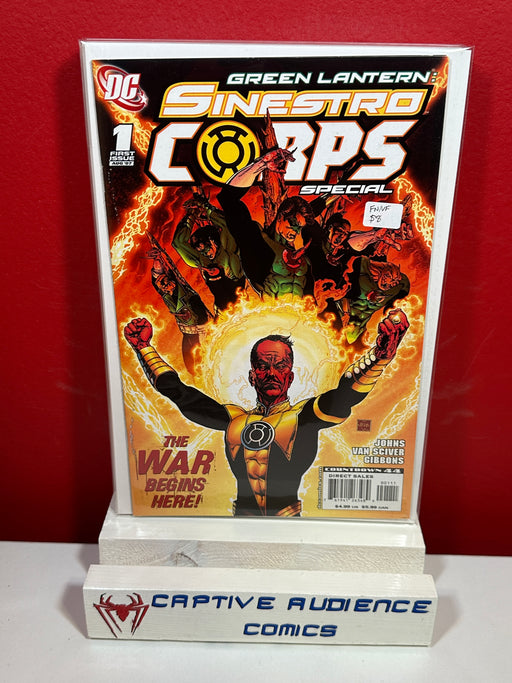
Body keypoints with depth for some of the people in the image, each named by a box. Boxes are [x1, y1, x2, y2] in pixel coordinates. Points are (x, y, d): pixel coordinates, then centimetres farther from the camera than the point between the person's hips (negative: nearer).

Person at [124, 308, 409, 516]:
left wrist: (380, 355, -29)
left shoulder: (303, 416, 3)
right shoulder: (234, 419, 11)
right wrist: (143, 347, 17)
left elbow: (345, 396, -13)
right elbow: (179, 393, 14)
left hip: (289, 523, -1)